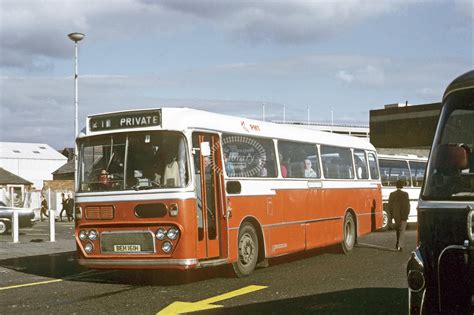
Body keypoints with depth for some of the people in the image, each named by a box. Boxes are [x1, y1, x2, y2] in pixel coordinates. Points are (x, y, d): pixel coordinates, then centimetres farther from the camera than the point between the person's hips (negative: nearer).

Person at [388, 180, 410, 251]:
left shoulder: (392, 194, -2)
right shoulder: (405, 194, -10)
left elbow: (390, 205, 0)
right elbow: (407, 205, -9)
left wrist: (392, 214, 10)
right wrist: (407, 214, 1)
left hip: (396, 215, 3)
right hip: (403, 215, -3)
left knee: (398, 229, 21)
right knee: (402, 231, 1)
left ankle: (398, 243, 18)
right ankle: (400, 246, -5)